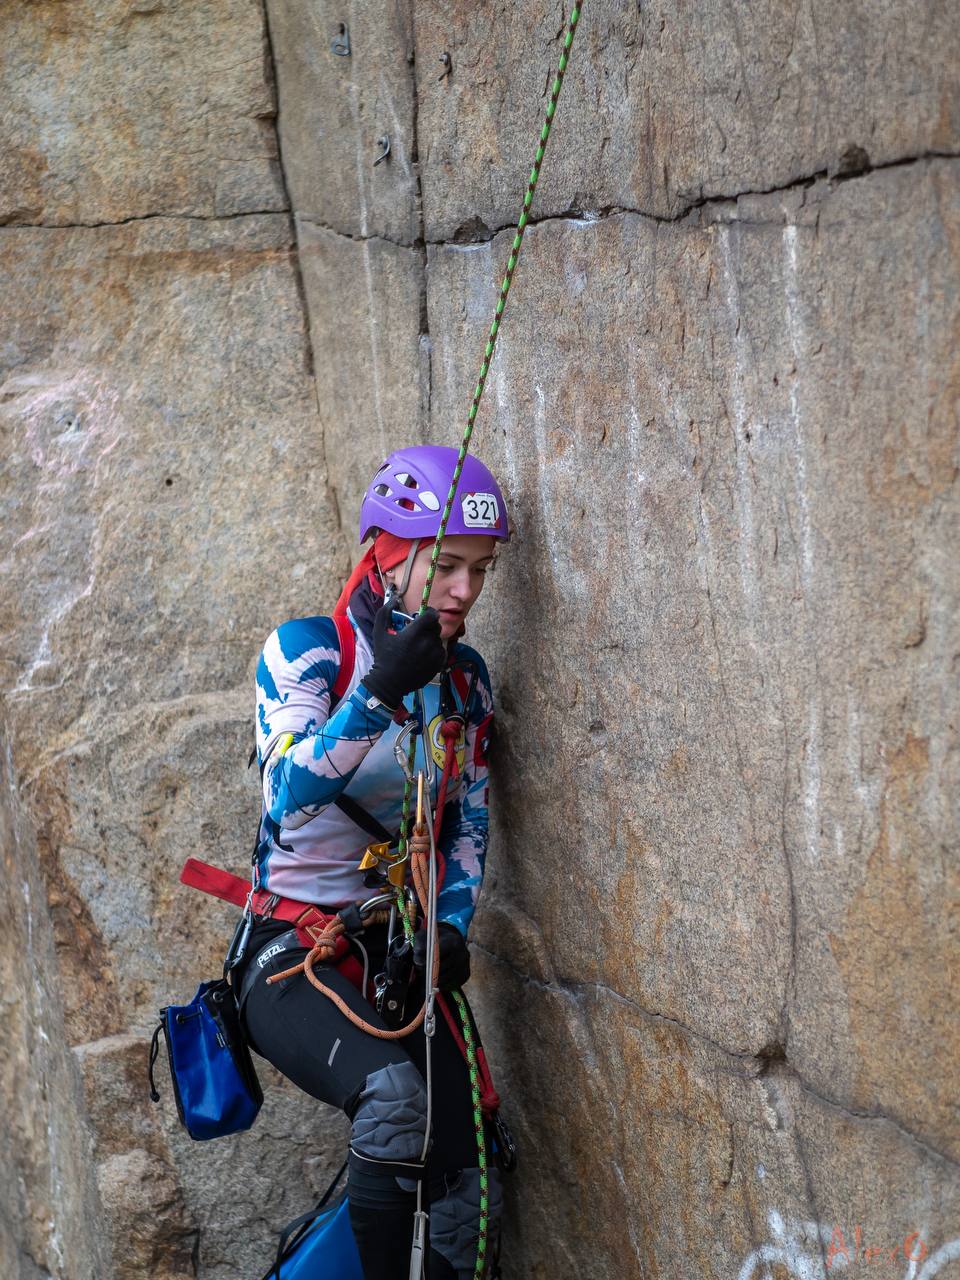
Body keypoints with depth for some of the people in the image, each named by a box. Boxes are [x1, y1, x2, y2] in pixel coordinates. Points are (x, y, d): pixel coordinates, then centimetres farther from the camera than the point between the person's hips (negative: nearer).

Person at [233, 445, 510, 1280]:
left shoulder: (466, 680, 7)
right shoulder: (307, 650, -9)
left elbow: (469, 821, 11)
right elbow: (287, 797, -24)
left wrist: (452, 924, -6)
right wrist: (379, 696, -35)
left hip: (401, 956, 5)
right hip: (292, 955, -5)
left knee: (470, 1195, -6)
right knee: (394, 1091, -35)